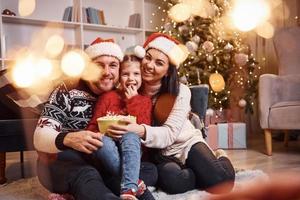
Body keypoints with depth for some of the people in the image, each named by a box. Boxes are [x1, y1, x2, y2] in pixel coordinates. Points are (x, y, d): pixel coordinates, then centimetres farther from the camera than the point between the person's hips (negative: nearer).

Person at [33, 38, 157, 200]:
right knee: (86, 175, -38)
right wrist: (68, 139, -37)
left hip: (103, 165, 5)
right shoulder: (67, 93, -6)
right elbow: (40, 138, -17)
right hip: (63, 162, -4)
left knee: (149, 170, -19)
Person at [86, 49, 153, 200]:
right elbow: (94, 124, 5)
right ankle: (133, 181, -33)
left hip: (132, 149, 0)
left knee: (131, 136, -34)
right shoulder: (108, 96, 10)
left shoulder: (144, 101, 11)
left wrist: (132, 101, -6)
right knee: (102, 141, -33)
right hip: (109, 146, 1)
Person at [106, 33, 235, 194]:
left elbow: (170, 133, -24)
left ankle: (220, 159, 11)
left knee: (221, 181, -25)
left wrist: (141, 131, -44)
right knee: (172, 181, -34)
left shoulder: (180, 92, -15)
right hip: (160, 153, 1)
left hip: (187, 143, 0)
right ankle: (204, 173, -1)